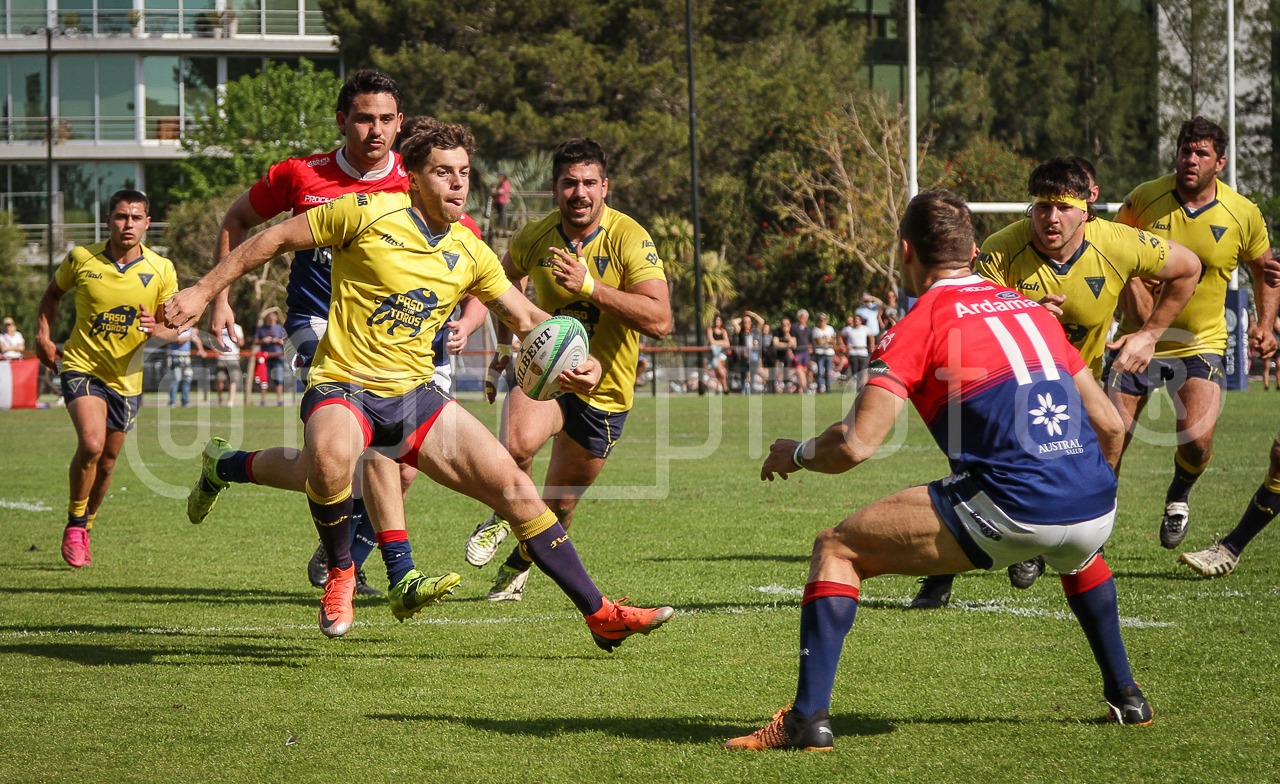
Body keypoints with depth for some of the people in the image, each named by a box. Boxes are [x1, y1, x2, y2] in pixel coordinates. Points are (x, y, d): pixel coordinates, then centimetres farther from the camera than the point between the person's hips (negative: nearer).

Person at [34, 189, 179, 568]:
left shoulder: (161, 270, -7)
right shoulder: (81, 259, -8)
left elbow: (175, 328, -3)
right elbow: (53, 293, 12)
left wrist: (156, 328, -26)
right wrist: (43, 335, 0)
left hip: (126, 377, 3)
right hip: (81, 366, -2)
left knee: (107, 459, 12)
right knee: (91, 444, -24)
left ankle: (85, 528, 35)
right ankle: (75, 523, -3)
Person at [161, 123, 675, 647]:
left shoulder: (470, 254, 7)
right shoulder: (367, 214, -9)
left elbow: (528, 318, 15)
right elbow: (276, 239, 0)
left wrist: (581, 363, -5)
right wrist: (203, 291, 0)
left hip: (415, 394, 5)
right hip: (342, 387, -5)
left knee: (514, 487, -4)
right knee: (331, 457, -40)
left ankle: (601, 615, 5)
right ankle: (339, 573, -10)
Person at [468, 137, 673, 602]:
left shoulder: (630, 239, -19)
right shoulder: (534, 239, -8)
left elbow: (659, 320, -30)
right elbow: (509, 278, 19)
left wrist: (590, 286, -36)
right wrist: (503, 346, 14)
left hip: (604, 392, 0)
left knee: (560, 503, 12)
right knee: (518, 443, -33)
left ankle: (519, 565, 45)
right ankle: (503, 516, 1)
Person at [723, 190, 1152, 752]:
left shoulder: (919, 324, 3)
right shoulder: (1030, 309, 22)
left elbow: (856, 444, -6)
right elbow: (1108, 425, 23)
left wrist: (795, 454, 15)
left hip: (1009, 510, -6)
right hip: (1094, 510, 6)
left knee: (837, 549, 6)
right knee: (1077, 552, 44)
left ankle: (808, 717, -4)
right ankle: (1125, 695, 41)